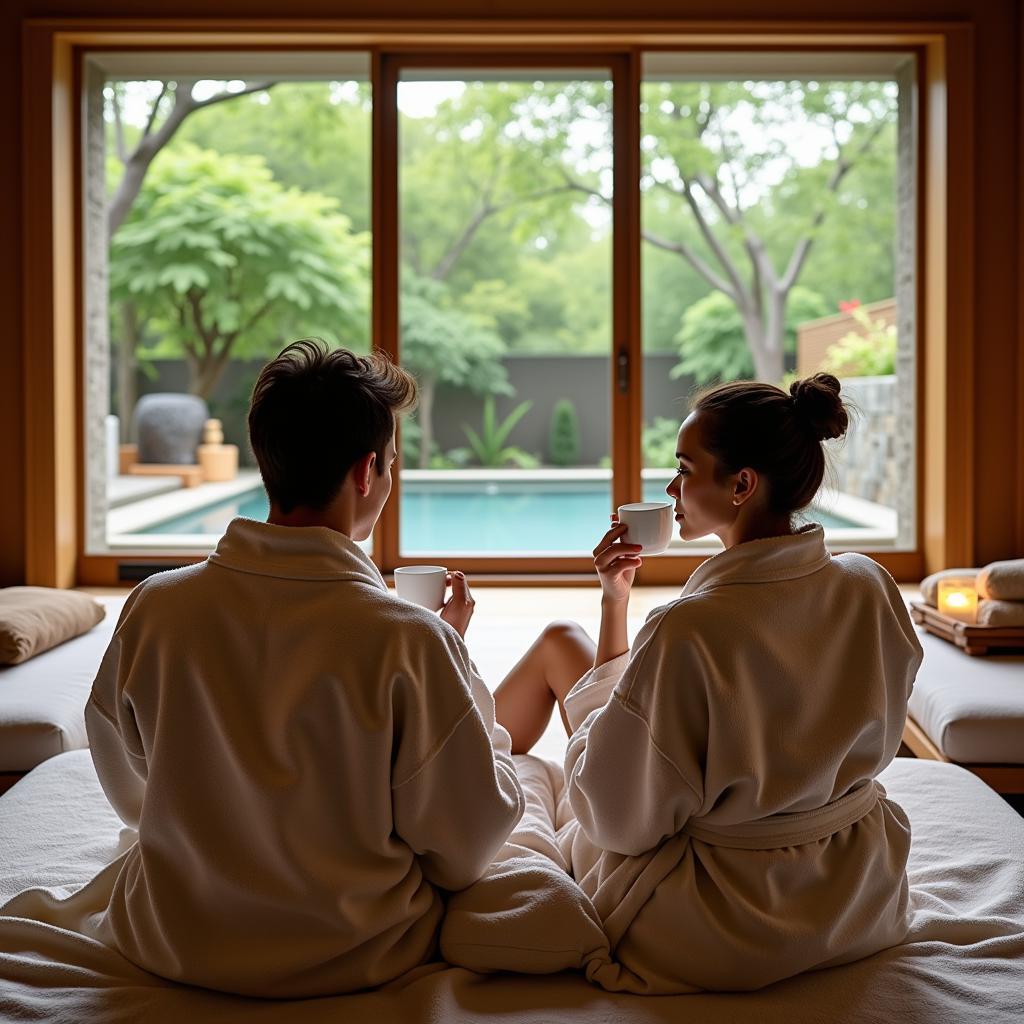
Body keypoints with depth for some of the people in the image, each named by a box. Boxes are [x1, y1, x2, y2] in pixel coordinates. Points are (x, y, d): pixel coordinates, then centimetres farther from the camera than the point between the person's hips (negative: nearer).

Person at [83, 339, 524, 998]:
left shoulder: (153, 609, -14)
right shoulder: (410, 640, -26)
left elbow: (131, 793, 2)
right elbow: (470, 845, -15)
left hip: (172, 947, 4)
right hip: (356, 959, -3)